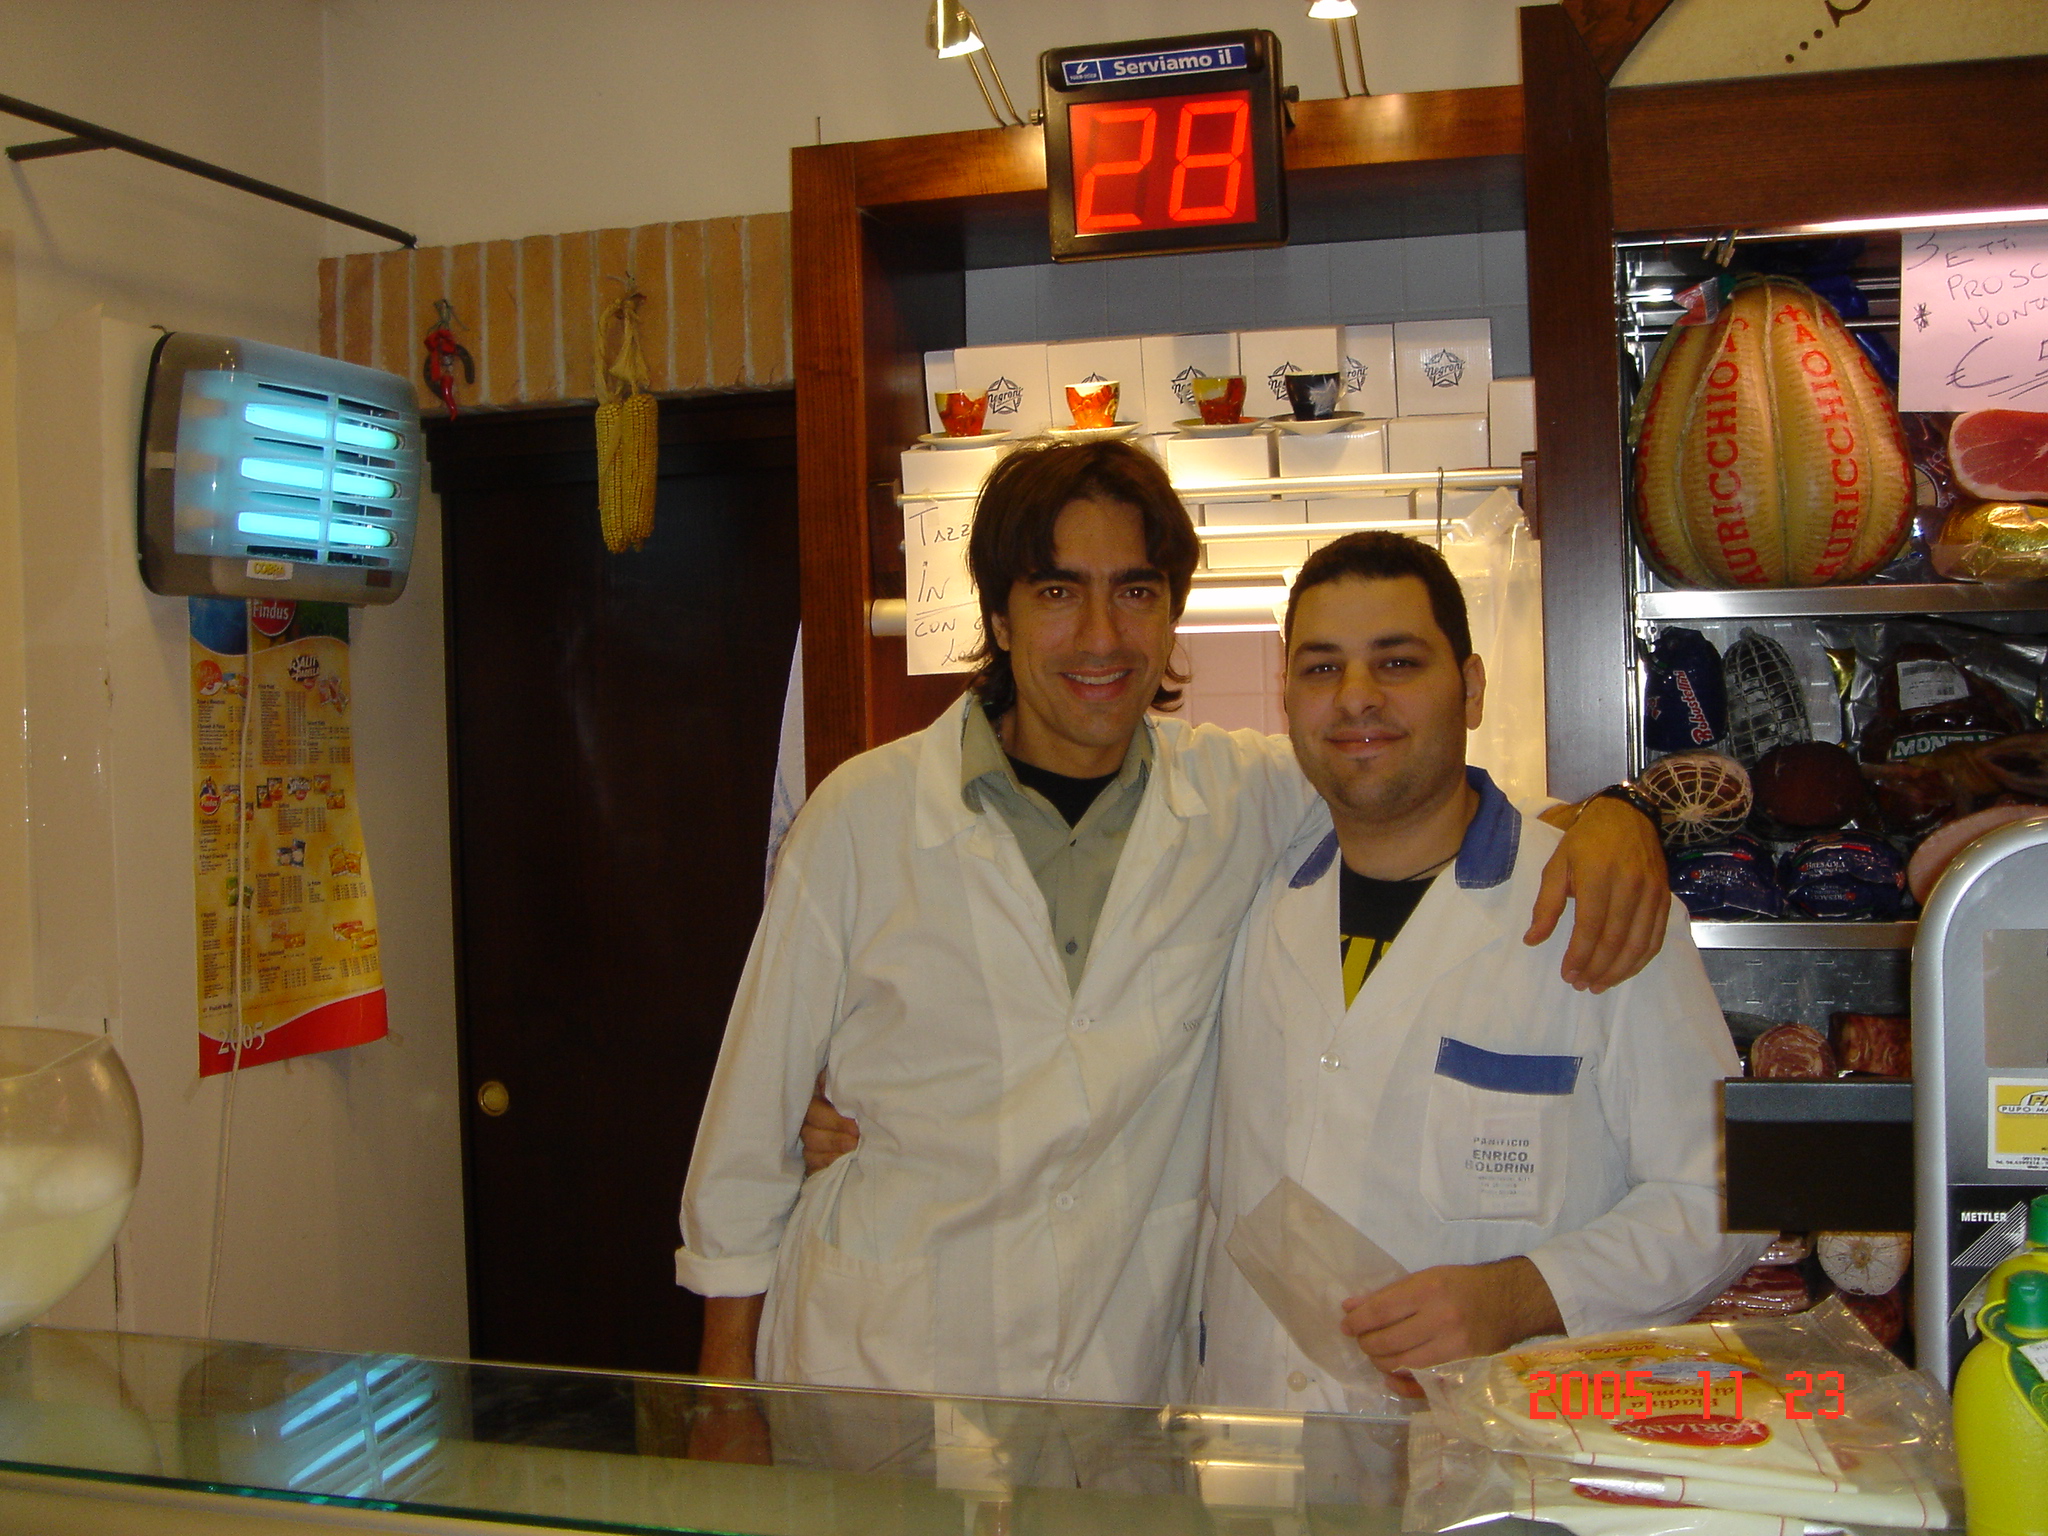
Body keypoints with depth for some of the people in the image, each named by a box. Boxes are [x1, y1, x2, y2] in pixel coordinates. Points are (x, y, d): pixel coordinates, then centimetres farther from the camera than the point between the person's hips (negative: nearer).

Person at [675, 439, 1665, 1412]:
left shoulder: (1244, 798, -2)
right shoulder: (863, 813, -6)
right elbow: (754, 1103, 0)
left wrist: (1605, 816, -16)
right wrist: (727, 1357, 3)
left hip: (1129, 1381, 2)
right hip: (874, 1372, -1)